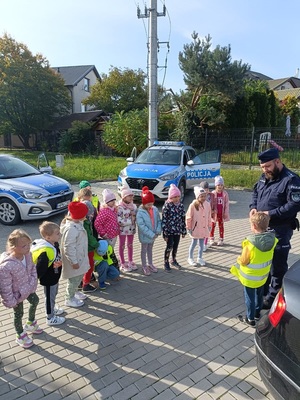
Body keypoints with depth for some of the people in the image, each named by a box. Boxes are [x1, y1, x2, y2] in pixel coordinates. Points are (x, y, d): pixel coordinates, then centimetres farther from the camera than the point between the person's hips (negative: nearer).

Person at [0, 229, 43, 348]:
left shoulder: (28, 254, -20)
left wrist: (33, 282, -7)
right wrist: (10, 301, -18)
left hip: (28, 288, 6)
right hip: (17, 293, -6)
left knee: (35, 301, 28)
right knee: (18, 314, 17)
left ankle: (30, 323, 59)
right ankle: (20, 336, 46)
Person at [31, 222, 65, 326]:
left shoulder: (54, 244, -8)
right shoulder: (45, 252, -38)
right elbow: (40, 268, -30)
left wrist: (59, 262, -12)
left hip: (54, 277, 9)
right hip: (48, 279, -8)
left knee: (53, 294, 30)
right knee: (50, 297, 14)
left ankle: (51, 309, 54)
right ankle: (50, 318, 36)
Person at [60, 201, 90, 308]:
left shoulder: (77, 223, -2)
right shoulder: (71, 229, -33)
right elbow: (69, 248, -28)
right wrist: (74, 262, -22)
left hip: (79, 258, 9)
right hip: (75, 260, -9)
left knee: (78, 277, 26)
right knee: (74, 279, 9)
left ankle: (74, 292, 47)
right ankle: (69, 299, 29)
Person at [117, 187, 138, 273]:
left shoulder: (133, 206, 1)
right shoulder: (119, 207, -18)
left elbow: (137, 217, 11)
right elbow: (119, 221, -23)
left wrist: (134, 217, -12)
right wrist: (131, 220, -20)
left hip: (131, 229, 6)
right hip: (123, 230, -5)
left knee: (130, 245, 18)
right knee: (122, 246, 10)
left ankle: (130, 262, 34)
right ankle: (123, 264, 23)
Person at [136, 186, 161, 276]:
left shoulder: (155, 209, -6)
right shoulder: (140, 212, -23)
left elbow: (159, 220, 0)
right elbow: (142, 226, -25)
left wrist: (158, 231, -14)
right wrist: (151, 234, -25)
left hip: (153, 235, 5)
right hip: (145, 236, -5)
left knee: (150, 249, 23)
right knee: (144, 250, 14)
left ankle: (150, 264, 41)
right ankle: (144, 266, 30)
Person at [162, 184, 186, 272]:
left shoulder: (181, 205, 2)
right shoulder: (167, 206, -14)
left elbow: (183, 219, 8)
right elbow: (164, 220, -13)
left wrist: (184, 231, 10)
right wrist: (165, 233, -14)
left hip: (177, 230, 5)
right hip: (169, 230, -5)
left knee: (175, 246, 15)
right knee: (169, 246, -1)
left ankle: (174, 260, 36)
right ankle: (166, 262, 18)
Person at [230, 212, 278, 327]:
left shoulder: (250, 243, -32)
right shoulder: (272, 239, -16)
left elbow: (243, 261, -20)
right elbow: (267, 256, 1)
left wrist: (239, 259, 0)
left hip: (250, 277, -5)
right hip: (263, 275, 6)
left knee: (250, 298, 14)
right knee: (259, 295, 27)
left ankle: (250, 319, 30)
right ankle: (257, 313, 46)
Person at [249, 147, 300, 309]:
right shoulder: (264, 177, 9)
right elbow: (255, 193, 20)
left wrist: (271, 213, -25)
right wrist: (253, 207, 0)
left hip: (280, 231, -8)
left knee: (277, 265, 4)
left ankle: (273, 297, 18)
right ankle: (262, 290, 38)